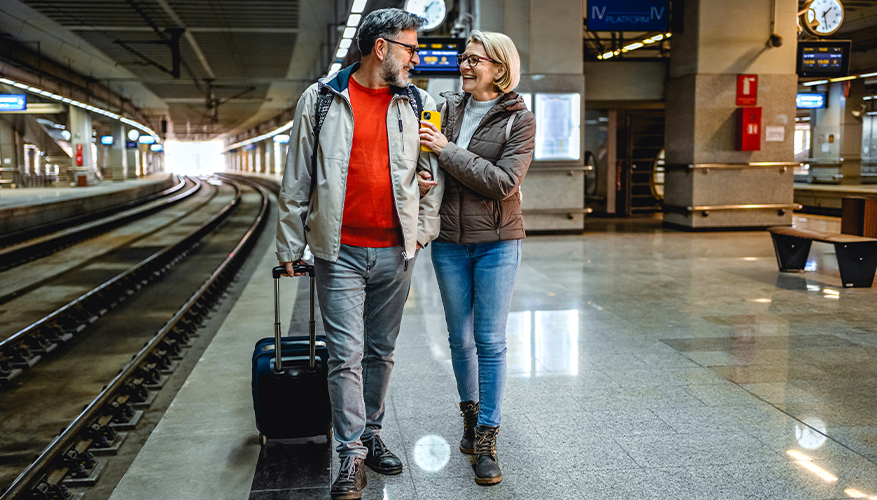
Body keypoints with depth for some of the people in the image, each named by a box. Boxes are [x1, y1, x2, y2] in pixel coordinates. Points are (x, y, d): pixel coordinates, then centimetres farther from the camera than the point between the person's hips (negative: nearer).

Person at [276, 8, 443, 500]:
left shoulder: (419, 104, 7)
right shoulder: (321, 99, 0)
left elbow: (434, 173, 12)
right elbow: (297, 180, 3)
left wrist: (423, 232, 1)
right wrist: (290, 246, 3)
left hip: (395, 252, 3)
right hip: (341, 251, -2)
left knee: (381, 351, 13)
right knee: (346, 355, -2)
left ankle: (372, 434, 30)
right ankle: (353, 457, 8)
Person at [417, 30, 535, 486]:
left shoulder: (519, 120, -5)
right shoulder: (447, 107, 4)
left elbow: (503, 181, -17)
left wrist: (447, 150, -19)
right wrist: (418, 175, -11)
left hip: (496, 242, -3)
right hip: (449, 240, 3)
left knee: (491, 341, -1)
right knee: (460, 338, 13)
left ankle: (487, 440, 9)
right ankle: (470, 413, 35)